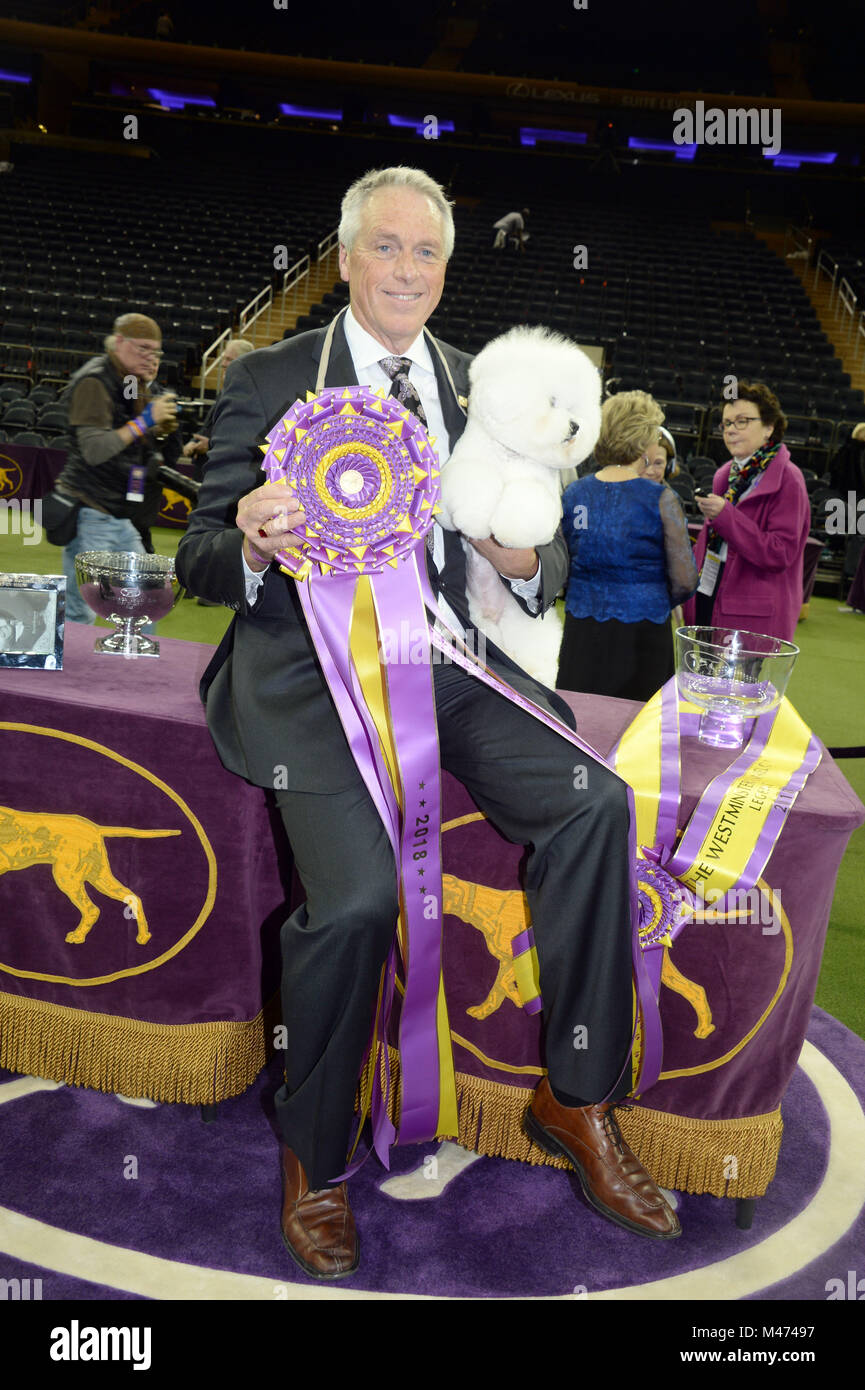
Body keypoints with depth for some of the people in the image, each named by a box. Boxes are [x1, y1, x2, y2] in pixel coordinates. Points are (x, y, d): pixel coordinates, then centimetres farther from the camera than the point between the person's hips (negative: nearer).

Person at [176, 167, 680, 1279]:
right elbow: (199, 561, 3)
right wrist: (252, 545, -21)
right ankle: (311, 1158, 3)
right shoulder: (269, 380, 6)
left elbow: (545, 575, 15)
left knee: (594, 801, -21)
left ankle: (578, 1097, 0)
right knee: (358, 893, -27)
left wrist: (527, 562, -10)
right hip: (307, 660, -3)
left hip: (446, 655, 4)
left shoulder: (483, 391, 16)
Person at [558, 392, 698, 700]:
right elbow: (685, 580, -8)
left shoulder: (572, 493, 2)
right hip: (639, 637, -3)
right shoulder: (661, 499, -9)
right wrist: (657, 602, 11)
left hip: (580, 632, 4)